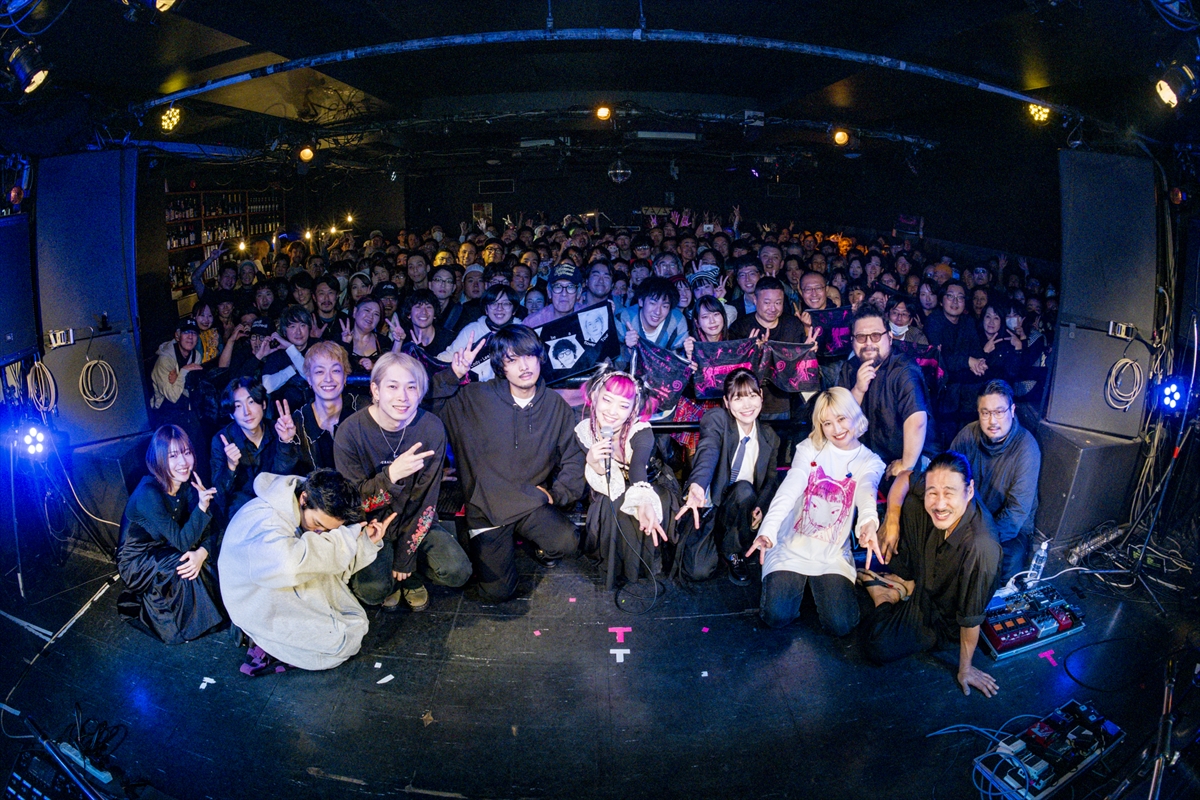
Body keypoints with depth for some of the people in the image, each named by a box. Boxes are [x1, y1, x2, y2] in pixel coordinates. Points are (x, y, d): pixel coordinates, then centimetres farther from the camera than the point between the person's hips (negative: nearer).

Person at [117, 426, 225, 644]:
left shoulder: (188, 484, -9)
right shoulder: (148, 493, -30)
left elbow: (207, 532, -10)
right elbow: (182, 541, -31)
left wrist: (201, 553, -32)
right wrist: (202, 505, -44)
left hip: (162, 551, 6)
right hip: (137, 563, -6)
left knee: (195, 562, -18)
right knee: (182, 564, -28)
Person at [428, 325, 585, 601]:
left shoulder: (557, 407, 3)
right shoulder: (476, 398, -4)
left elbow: (573, 459, 7)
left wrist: (556, 493, -5)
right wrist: (453, 375, -20)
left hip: (533, 504, 1)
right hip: (487, 508, -1)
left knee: (566, 541, -29)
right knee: (498, 590, -12)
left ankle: (543, 549, 9)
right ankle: (488, 547, 21)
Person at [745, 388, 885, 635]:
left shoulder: (870, 462, 1)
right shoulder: (810, 449, -1)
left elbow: (867, 493, -23)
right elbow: (789, 490, -17)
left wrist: (869, 522, -48)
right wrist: (768, 530, -36)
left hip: (833, 554, 1)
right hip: (793, 547, -1)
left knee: (840, 624, -17)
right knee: (776, 615, -18)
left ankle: (819, 585, 16)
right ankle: (797, 582, 16)